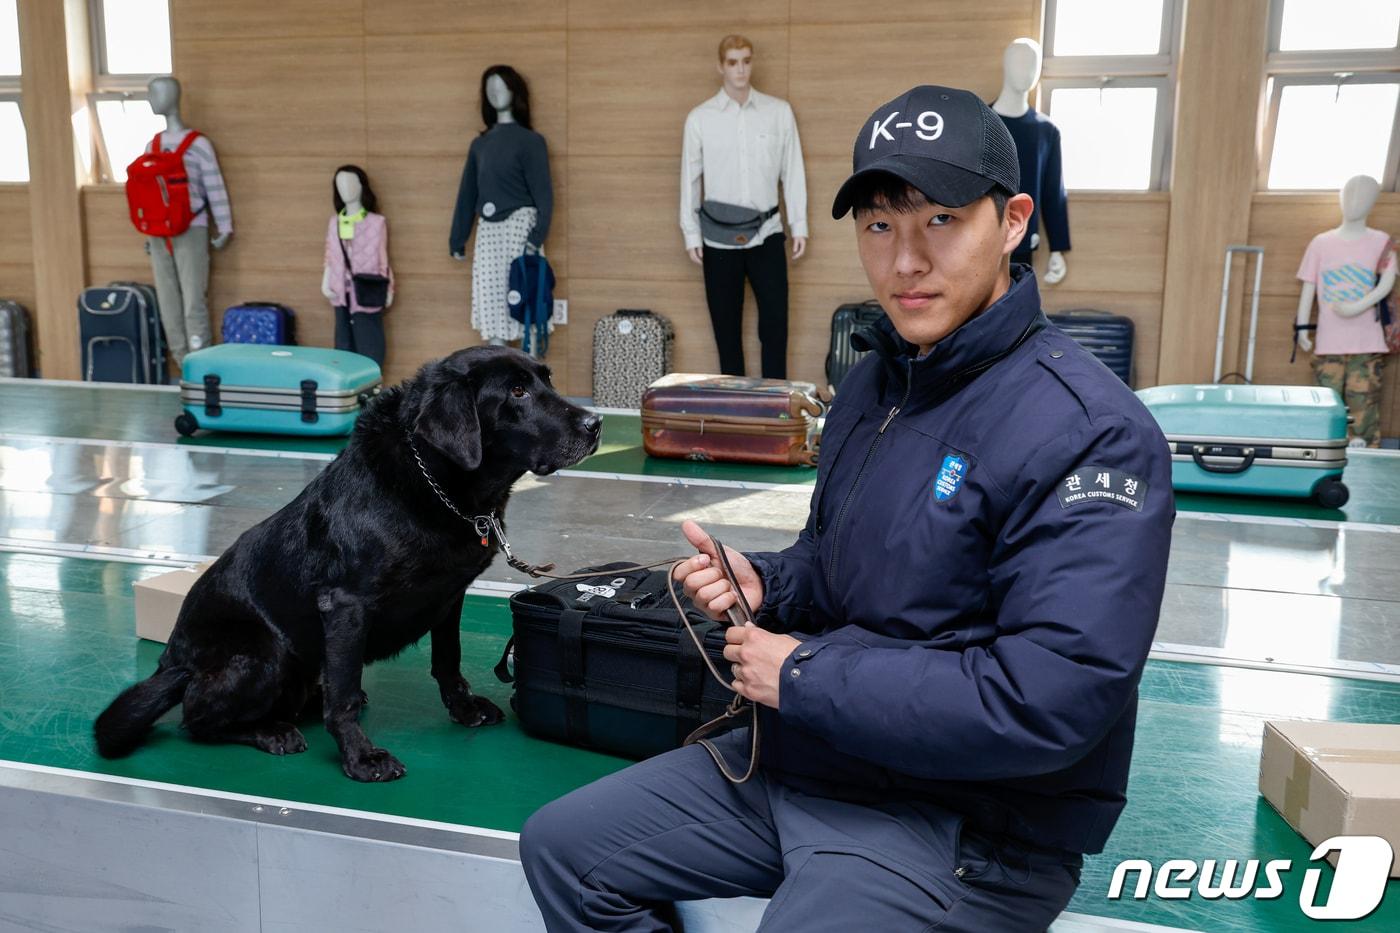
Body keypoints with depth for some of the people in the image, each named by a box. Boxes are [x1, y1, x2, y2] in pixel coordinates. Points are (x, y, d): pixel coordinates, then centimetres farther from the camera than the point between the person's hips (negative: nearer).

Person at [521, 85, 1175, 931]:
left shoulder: (1086, 432, -22)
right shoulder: (875, 383, 7)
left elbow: (1046, 702, -28)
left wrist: (805, 678, -19)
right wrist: (762, 584, -3)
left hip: (966, 827, -8)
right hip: (803, 756, 8)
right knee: (562, 847, 12)